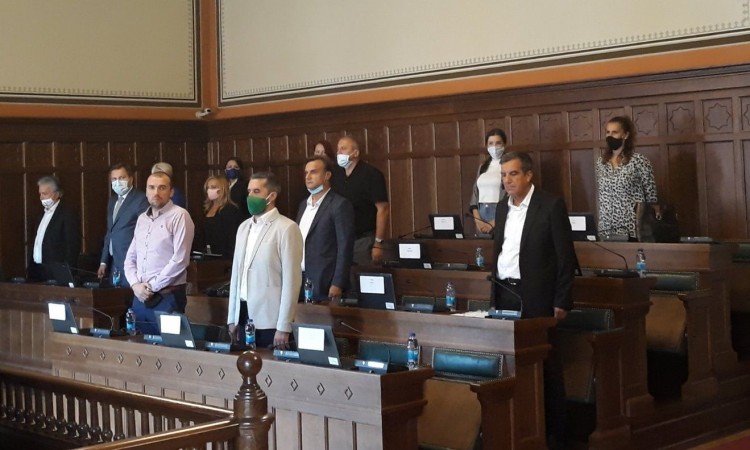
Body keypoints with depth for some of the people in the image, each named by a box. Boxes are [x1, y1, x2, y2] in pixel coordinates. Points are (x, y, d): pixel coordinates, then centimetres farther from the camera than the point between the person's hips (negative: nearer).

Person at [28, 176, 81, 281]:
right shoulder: (44, 214, 16)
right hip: (36, 271, 8)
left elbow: (72, 248, -13)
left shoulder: (67, 215, -10)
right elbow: (37, 243, 18)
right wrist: (31, 268, 13)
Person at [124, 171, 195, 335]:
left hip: (168, 297, -6)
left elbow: (180, 259, -14)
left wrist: (152, 286, -11)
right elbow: (130, 258, 16)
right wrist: (135, 285, -3)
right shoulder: (142, 219, 15)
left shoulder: (179, 216, -6)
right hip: (140, 297, 6)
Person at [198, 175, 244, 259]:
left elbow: (232, 237, -13)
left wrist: (228, 257, -18)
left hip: (222, 256, -7)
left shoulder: (230, 210, -7)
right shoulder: (207, 210, 16)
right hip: (207, 256, 7)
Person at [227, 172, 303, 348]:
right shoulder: (244, 227, 13)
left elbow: (291, 280, -12)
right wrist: (232, 317, 14)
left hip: (270, 319, -6)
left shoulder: (287, 228, -8)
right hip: (244, 315, 6)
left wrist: (284, 327, -14)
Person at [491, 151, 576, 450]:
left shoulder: (551, 205, -8)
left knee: (545, 365, 1)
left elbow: (565, 257, -8)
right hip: (505, 295, 6)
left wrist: (562, 302, -11)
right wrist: (495, 292, 13)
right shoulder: (502, 208, 12)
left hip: (535, 297, -6)